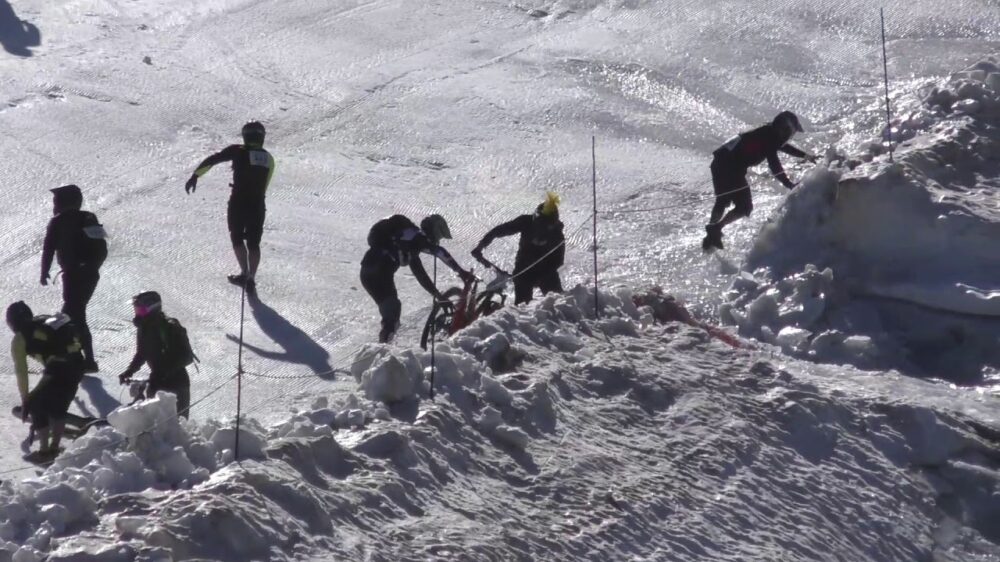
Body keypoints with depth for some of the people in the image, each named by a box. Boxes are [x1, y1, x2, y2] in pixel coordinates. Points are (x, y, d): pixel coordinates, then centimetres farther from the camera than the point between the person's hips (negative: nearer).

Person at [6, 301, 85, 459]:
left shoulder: (19, 339, 3)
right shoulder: (45, 321, 21)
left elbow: (21, 371, 1)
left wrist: (25, 400, 9)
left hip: (59, 369, -7)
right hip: (77, 364, 7)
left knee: (37, 406, 13)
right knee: (59, 406, 26)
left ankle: (44, 451, 18)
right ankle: (54, 447, 36)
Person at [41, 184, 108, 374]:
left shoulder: (58, 222, -7)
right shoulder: (90, 219, 12)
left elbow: (48, 249, -6)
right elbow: (103, 250, 14)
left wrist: (44, 272, 7)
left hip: (74, 275, -7)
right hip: (91, 274, 7)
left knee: (75, 316, -5)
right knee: (74, 312, 21)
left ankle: (88, 360, -11)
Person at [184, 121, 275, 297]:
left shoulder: (238, 151, -4)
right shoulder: (268, 158, 7)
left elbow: (213, 159, -10)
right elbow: (263, 186, 12)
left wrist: (195, 175, -6)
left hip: (238, 204, -2)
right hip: (258, 207, 2)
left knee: (237, 238, 21)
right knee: (254, 243, 14)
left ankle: (245, 273, 23)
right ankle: (251, 279, 6)